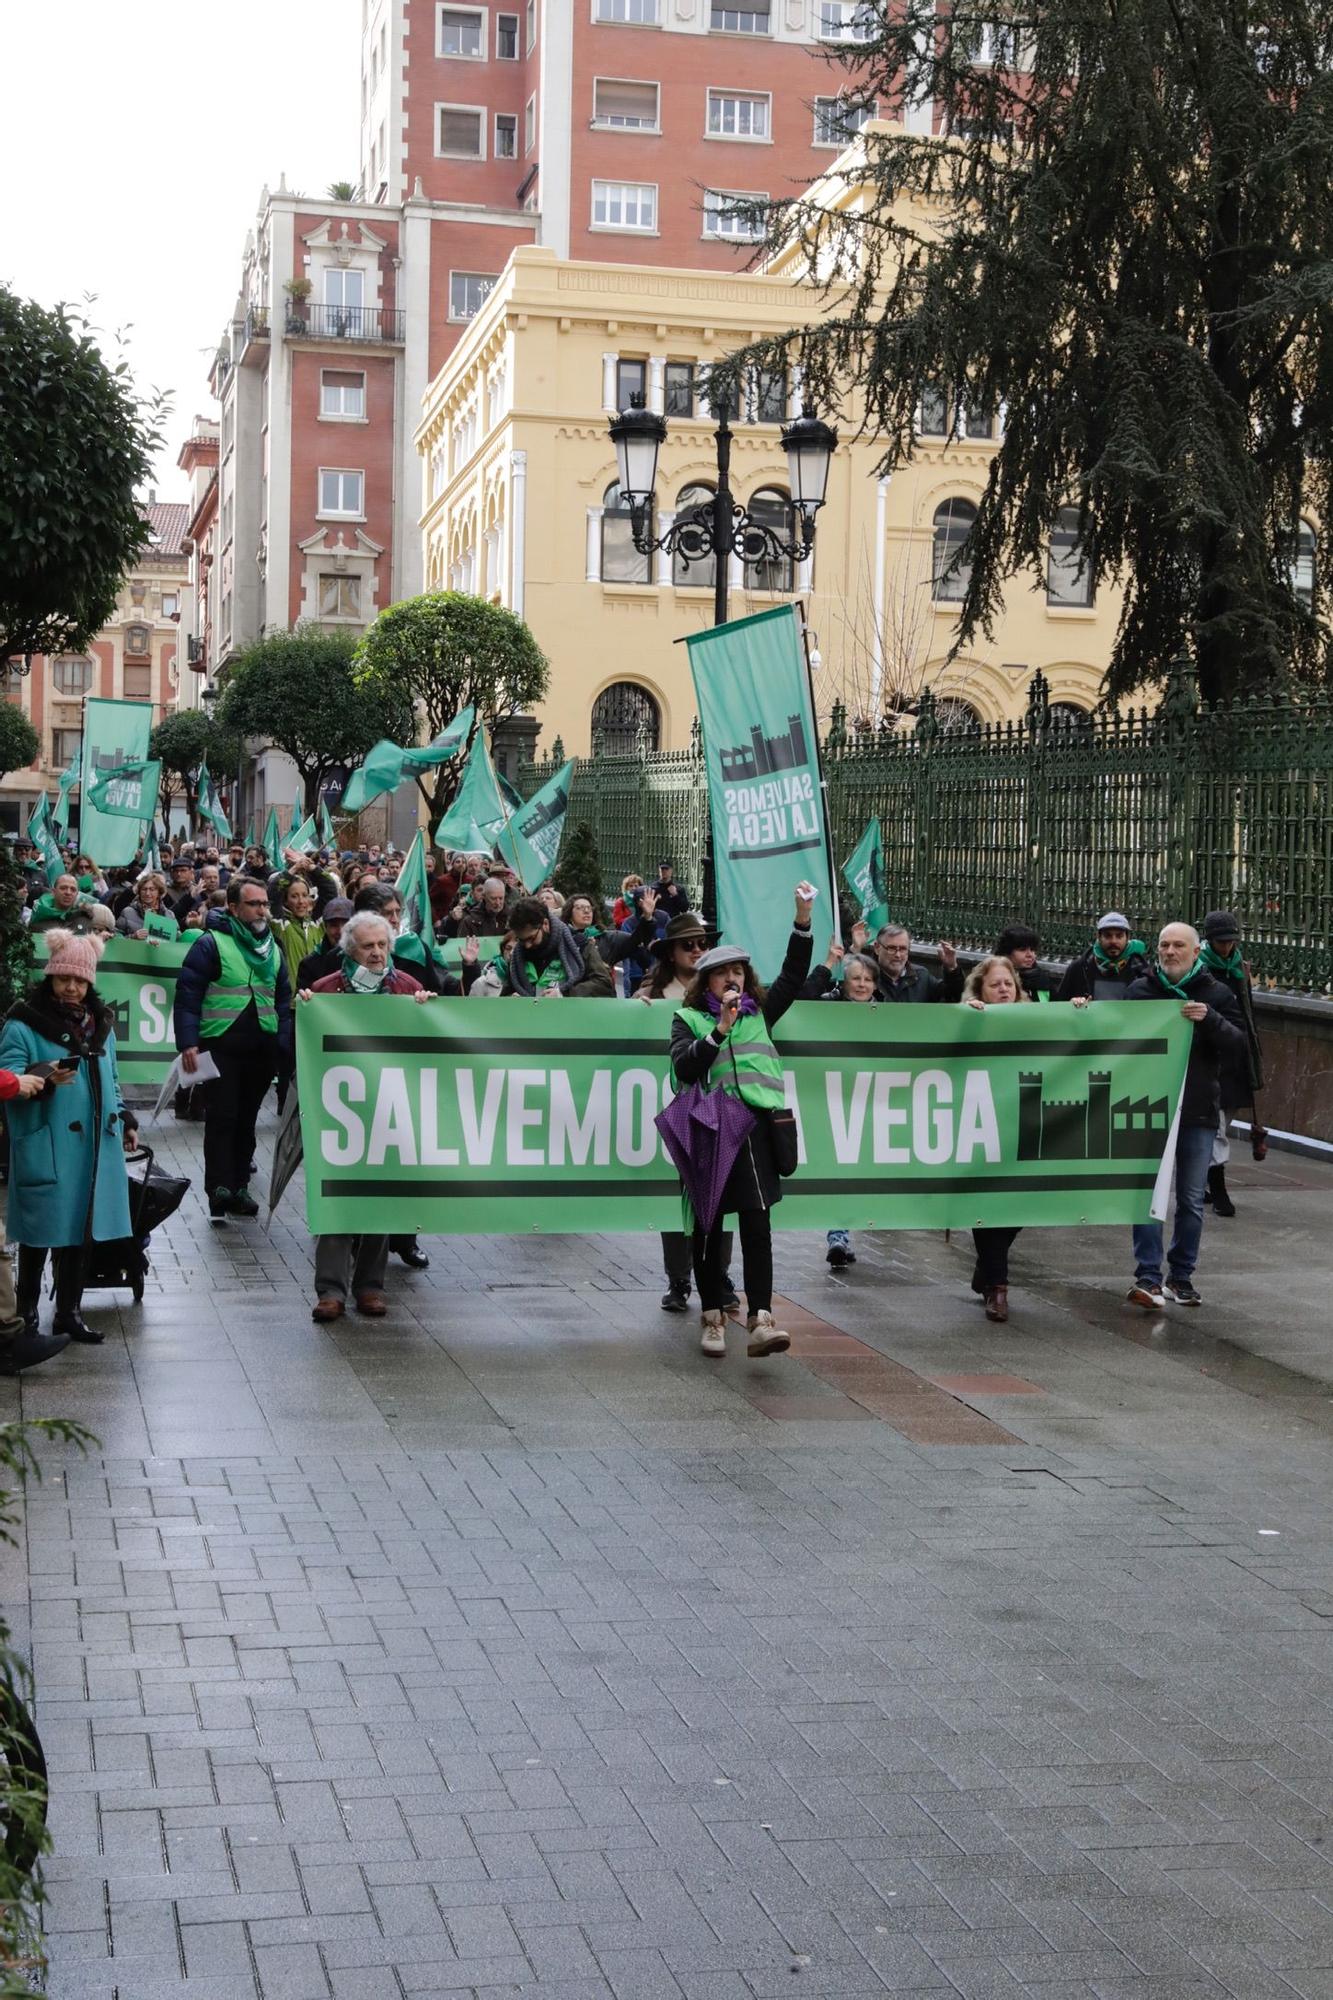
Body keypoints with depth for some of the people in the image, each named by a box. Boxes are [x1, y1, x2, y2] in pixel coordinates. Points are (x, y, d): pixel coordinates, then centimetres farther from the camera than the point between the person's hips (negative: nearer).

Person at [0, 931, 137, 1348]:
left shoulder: (100, 1022, 15)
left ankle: (68, 1313, 19)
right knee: (40, 1233, -1)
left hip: (94, 1147, 6)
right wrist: (43, 1078, -31)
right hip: (44, 1151, -6)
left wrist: (123, 1118, 23)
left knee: (81, 1230, 8)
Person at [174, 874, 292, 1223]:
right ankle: (219, 1190, -6)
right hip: (221, 1047, -5)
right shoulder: (212, 944, -4)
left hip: (261, 1050, 5)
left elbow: (283, 1000, 19)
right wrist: (188, 1043, -16)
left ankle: (239, 1187, 17)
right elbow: (187, 995, -9)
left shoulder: (273, 949, 16)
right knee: (221, 1118, -6)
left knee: (246, 1120, 10)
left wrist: (283, 1044, 9)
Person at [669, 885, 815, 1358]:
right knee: (708, 1225, 7)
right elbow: (684, 1069, -5)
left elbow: (793, 976, 11)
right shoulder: (687, 1019, 9)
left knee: (756, 1221, -10)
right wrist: (720, 1030, -13)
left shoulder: (759, 1013, 18)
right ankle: (713, 1318, 20)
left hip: (755, 1123, 1)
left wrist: (803, 918, 2)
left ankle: (760, 1321, -17)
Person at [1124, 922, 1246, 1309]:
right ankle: (1148, 1277, -4)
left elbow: (1239, 1048, -5)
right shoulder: (1140, 989, 5)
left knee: (1191, 1200, 7)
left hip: (1198, 1114, 1)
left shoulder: (1217, 994, 3)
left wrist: (1210, 1020, -20)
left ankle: (1180, 1277, 18)